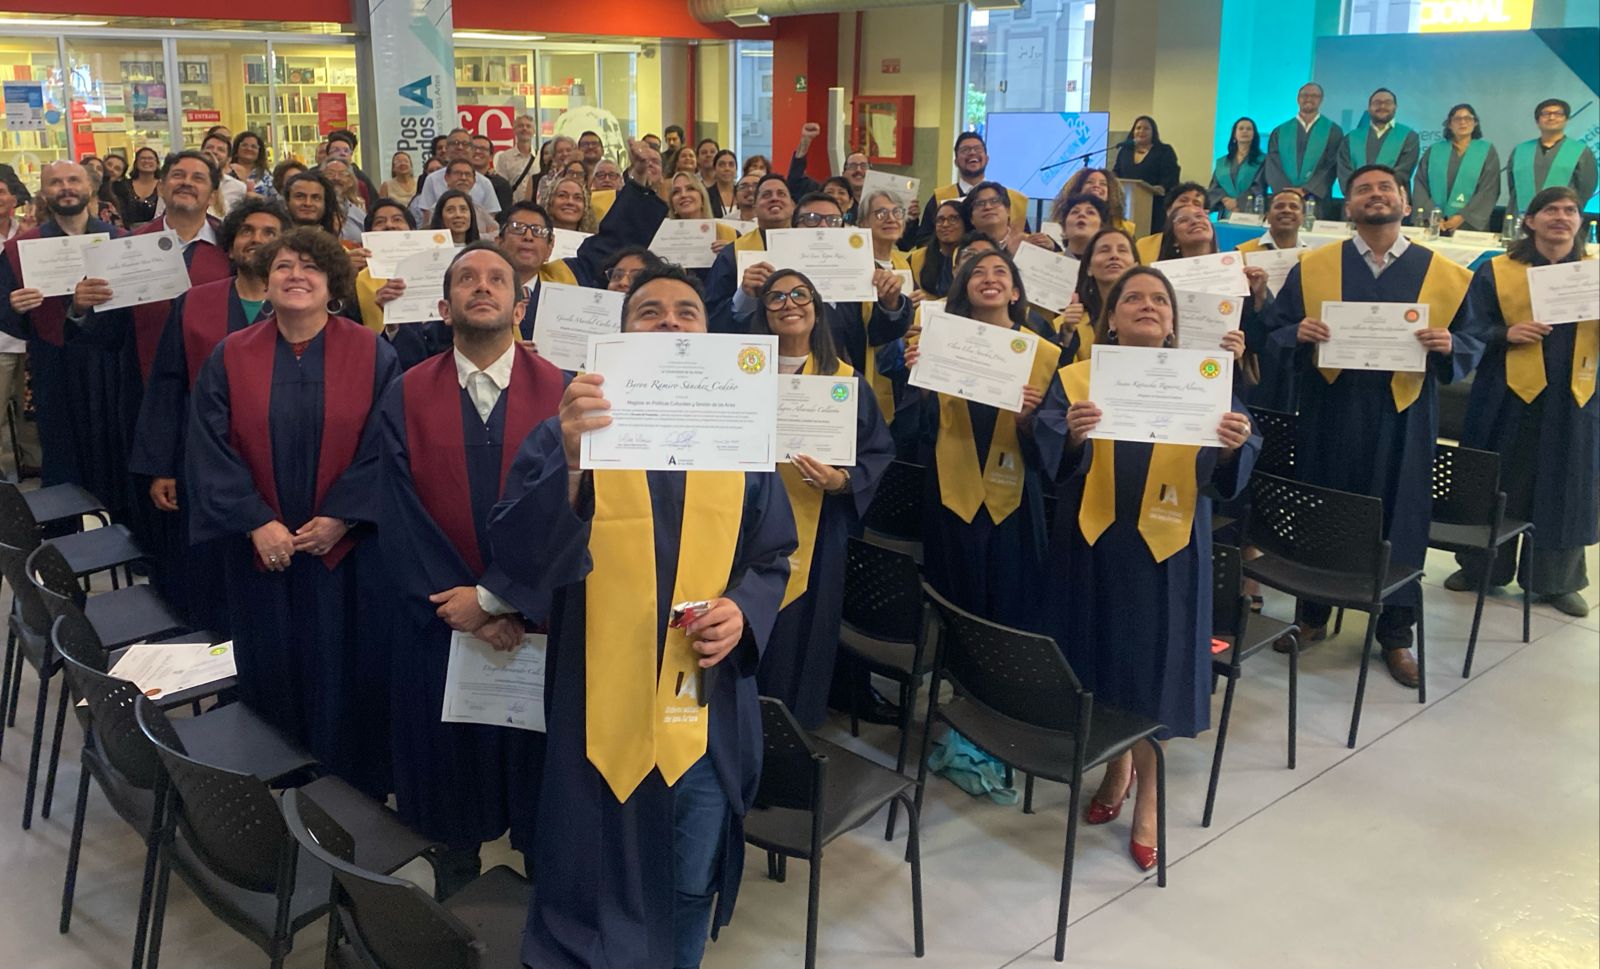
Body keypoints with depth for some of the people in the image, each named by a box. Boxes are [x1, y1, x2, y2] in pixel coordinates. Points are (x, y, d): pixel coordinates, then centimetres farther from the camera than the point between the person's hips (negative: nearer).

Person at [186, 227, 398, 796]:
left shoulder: (372, 355, -4)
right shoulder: (230, 358, 0)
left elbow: (386, 446, -7)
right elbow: (210, 449, -3)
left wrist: (340, 518, -15)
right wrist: (256, 522, -13)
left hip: (349, 547, -1)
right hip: (261, 550, 2)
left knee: (348, 670, 7)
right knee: (274, 670, 12)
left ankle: (357, 787, 25)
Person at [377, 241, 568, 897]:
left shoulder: (561, 393, -6)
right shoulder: (405, 398, -1)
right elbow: (401, 515, -6)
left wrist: (492, 596, -16)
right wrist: (466, 606, -14)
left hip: (536, 618, -1)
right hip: (438, 622, 2)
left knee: (535, 761, 11)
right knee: (448, 762, 15)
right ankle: (454, 909, 37)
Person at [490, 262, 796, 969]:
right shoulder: (567, 435, -2)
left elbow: (773, 557, 12)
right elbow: (515, 556, -14)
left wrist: (745, 611, -10)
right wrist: (569, 464, -31)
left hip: (708, 711, 2)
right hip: (600, 708, -2)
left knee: (692, 888, 16)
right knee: (595, 894, 11)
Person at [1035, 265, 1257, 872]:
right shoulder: (1076, 380, 0)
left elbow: (1228, 475, -8)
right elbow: (1051, 458, -13)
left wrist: (1234, 446, -30)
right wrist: (1074, 434, -35)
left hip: (1167, 549, 0)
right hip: (1093, 546, 1)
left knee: (1153, 663, 5)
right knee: (1102, 658, 10)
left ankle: (1148, 793, 23)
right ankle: (1117, 765, 36)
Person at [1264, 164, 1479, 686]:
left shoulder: (1443, 274, 2)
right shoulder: (1313, 266, 2)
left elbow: (1473, 344, 5)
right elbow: (1276, 331, 3)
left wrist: (1448, 344, -17)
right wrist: (1299, 334, -19)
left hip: (1403, 415, 0)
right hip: (1328, 411, 0)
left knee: (1398, 521, 6)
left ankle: (1396, 633, 20)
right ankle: (1311, 616, 27)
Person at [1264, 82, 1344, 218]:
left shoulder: (1333, 131, 9)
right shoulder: (1279, 132, 13)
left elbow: (1331, 166, -2)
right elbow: (1272, 166, 2)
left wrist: (1305, 190, -14)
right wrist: (1288, 190, -14)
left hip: (1318, 204, -1)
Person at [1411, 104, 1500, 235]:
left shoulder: (1487, 151, 6)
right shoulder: (1434, 151, 10)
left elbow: (1489, 190, -2)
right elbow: (1420, 185, 3)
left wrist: (1463, 217, -13)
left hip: (1471, 225, -1)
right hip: (1433, 224, 1)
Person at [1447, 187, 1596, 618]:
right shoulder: (1496, 272, 0)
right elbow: (1473, 329, -1)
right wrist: (1506, 334, -20)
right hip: (1509, 397, -2)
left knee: (1564, 489, 8)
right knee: (1497, 483, 6)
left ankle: (1556, 579, 21)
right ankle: (1480, 567, 22)